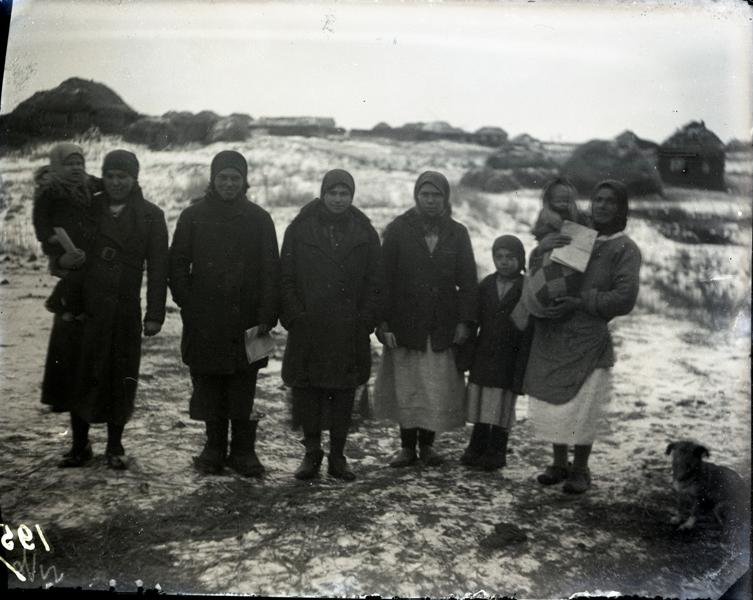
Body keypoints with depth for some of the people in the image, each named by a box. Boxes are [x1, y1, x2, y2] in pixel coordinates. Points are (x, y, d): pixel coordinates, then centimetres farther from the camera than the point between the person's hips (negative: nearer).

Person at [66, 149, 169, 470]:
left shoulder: (150, 215, 4)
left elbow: (158, 269, 0)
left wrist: (155, 314, -6)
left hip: (126, 311, -1)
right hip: (86, 308, 1)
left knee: (121, 377, 4)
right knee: (81, 375, 1)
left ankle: (115, 446, 19)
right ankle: (80, 444, 16)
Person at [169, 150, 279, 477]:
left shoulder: (259, 219, 6)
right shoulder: (193, 216, 7)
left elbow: (270, 272, 3)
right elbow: (177, 265, 8)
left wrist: (266, 317, -5)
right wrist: (188, 305, -2)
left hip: (246, 320, 0)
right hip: (204, 323, 1)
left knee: (243, 390, 1)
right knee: (209, 386, 5)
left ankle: (243, 451, 13)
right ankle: (214, 448, 19)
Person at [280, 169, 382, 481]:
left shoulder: (365, 232, 8)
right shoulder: (300, 228, 4)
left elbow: (374, 282, 7)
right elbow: (286, 278, 3)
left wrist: (365, 321, -3)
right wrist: (295, 318, -6)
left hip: (350, 332, 1)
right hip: (308, 330, -1)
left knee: (344, 392, 6)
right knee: (306, 389, 1)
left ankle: (337, 455, 17)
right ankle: (312, 452, 16)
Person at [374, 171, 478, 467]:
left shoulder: (457, 233, 8)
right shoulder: (399, 229, 2)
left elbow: (468, 281, 8)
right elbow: (385, 278, -1)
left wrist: (465, 321, -2)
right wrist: (384, 323, -8)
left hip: (443, 328, 1)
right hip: (405, 326, -1)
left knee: (439, 391, 1)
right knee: (406, 389, 3)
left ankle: (427, 444, 17)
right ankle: (407, 446, 17)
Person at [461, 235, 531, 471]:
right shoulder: (486, 285, 6)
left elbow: (528, 330, -8)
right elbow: (475, 319, 8)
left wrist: (521, 366, -12)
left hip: (509, 358, -4)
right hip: (483, 355, 4)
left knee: (502, 406, 4)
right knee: (480, 403, 9)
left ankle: (497, 451, 16)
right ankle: (477, 448, 21)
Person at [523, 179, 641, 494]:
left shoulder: (625, 249, 1)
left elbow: (624, 299, -9)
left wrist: (580, 302, -19)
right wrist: (540, 249, -7)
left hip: (588, 340, -4)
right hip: (550, 336, 4)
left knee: (581, 408, -2)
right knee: (551, 403, 6)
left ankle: (580, 469, 16)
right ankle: (559, 464, 23)